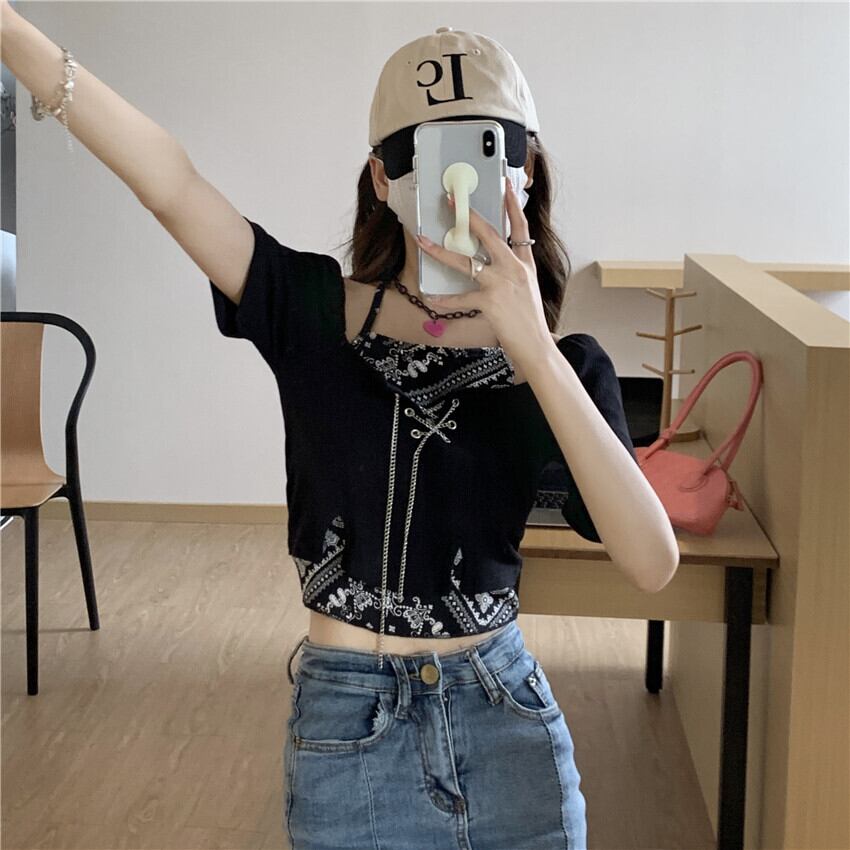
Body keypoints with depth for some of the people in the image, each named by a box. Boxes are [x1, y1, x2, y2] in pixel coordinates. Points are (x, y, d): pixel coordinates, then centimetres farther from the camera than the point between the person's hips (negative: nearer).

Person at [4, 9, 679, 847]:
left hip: (505, 722, 1)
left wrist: (533, 348, -27)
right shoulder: (315, 311, -7)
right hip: (345, 729, -1)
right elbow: (172, 187, -22)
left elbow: (652, 562, -19)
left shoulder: (560, 364, -5)